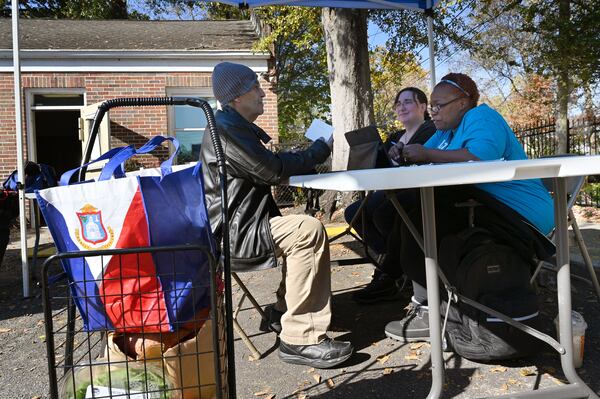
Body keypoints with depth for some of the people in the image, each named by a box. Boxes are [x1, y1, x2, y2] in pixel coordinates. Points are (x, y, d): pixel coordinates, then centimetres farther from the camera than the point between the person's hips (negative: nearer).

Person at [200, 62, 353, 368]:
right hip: (230, 235, -11)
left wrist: (310, 153, 6)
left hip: (237, 226, 11)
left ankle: (286, 308, 21)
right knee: (308, 231, -24)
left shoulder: (237, 126, 19)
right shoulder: (226, 129, -16)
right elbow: (274, 170, -20)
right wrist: (320, 150, -6)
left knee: (305, 229, 18)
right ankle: (301, 339, -23)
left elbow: (267, 165, 20)